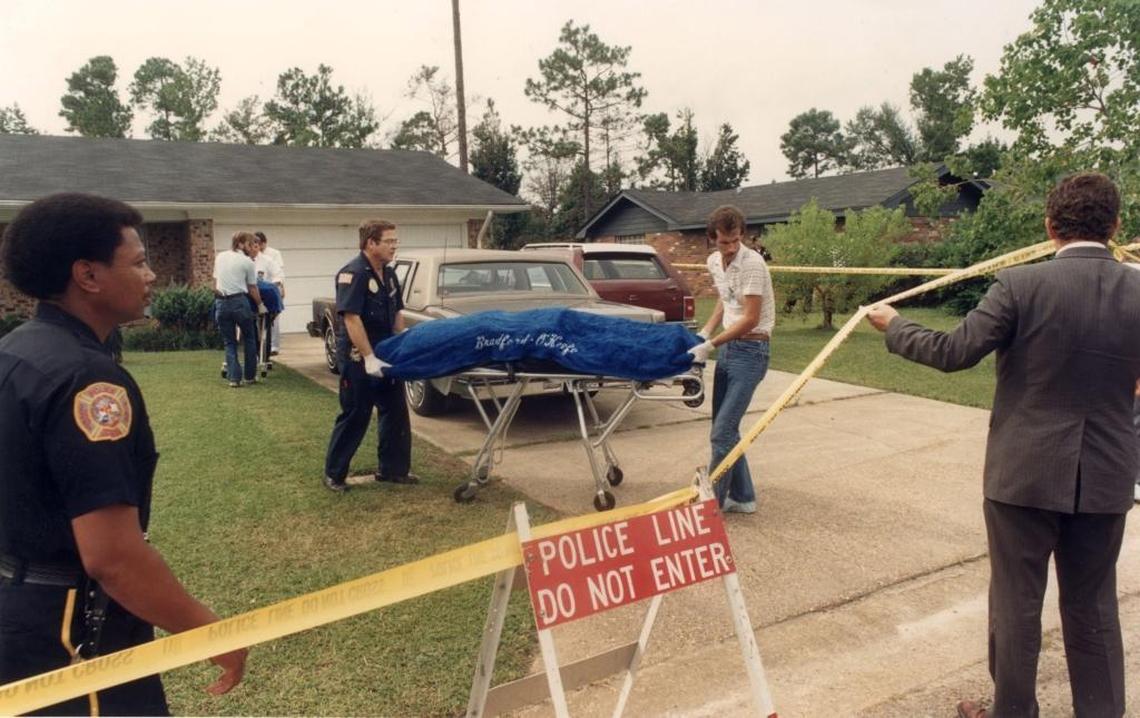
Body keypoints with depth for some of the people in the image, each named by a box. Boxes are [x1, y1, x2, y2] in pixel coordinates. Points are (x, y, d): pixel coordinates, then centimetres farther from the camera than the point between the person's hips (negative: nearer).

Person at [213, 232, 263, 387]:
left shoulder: (220, 257, 11)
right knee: (249, 339, 13)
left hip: (222, 303, 4)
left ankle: (234, 378, 2)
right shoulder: (247, 262, -3)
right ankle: (250, 376, 16)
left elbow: (215, 284, 15)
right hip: (240, 301, -4)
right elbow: (252, 289, 0)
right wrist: (260, 305, 11)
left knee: (229, 342, 10)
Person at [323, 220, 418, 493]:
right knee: (354, 416, 0)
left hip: (386, 357, 8)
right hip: (359, 359, -8)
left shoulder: (389, 274, 8)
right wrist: (369, 358, -27)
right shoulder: (353, 274, -17)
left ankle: (393, 469, 22)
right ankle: (334, 474, 15)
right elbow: (351, 318, -24)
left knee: (396, 414, 10)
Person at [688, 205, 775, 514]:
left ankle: (712, 500, 3)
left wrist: (710, 345, -18)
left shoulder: (752, 263, -18)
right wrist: (704, 333, 9)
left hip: (750, 352, -8)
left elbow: (750, 320, -19)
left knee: (722, 432, -9)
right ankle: (742, 497, 24)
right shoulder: (714, 262, 6)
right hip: (727, 348, 8)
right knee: (725, 430, 13)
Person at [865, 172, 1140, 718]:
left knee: (1016, 602, 11)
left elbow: (953, 353, -14)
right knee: (1093, 608, 18)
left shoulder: (1021, 285, -15)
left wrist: (893, 326, 1)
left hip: (1024, 473, -3)